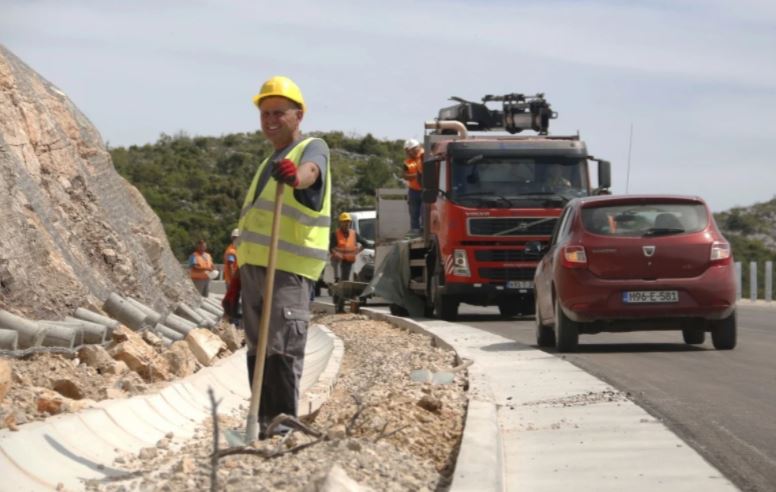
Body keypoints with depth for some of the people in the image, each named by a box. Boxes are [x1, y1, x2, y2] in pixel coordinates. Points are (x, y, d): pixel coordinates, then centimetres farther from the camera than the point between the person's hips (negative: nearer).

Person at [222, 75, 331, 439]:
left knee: (282, 350, -13)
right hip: (255, 269, 8)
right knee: (258, 352, 8)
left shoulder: (313, 149, 1)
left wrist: (297, 176, -51)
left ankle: (285, 426, -11)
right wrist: (236, 280, 24)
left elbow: (310, 170, -27)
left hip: (289, 270, -8)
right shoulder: (267, 164, 26)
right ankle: (264, 427, 13)